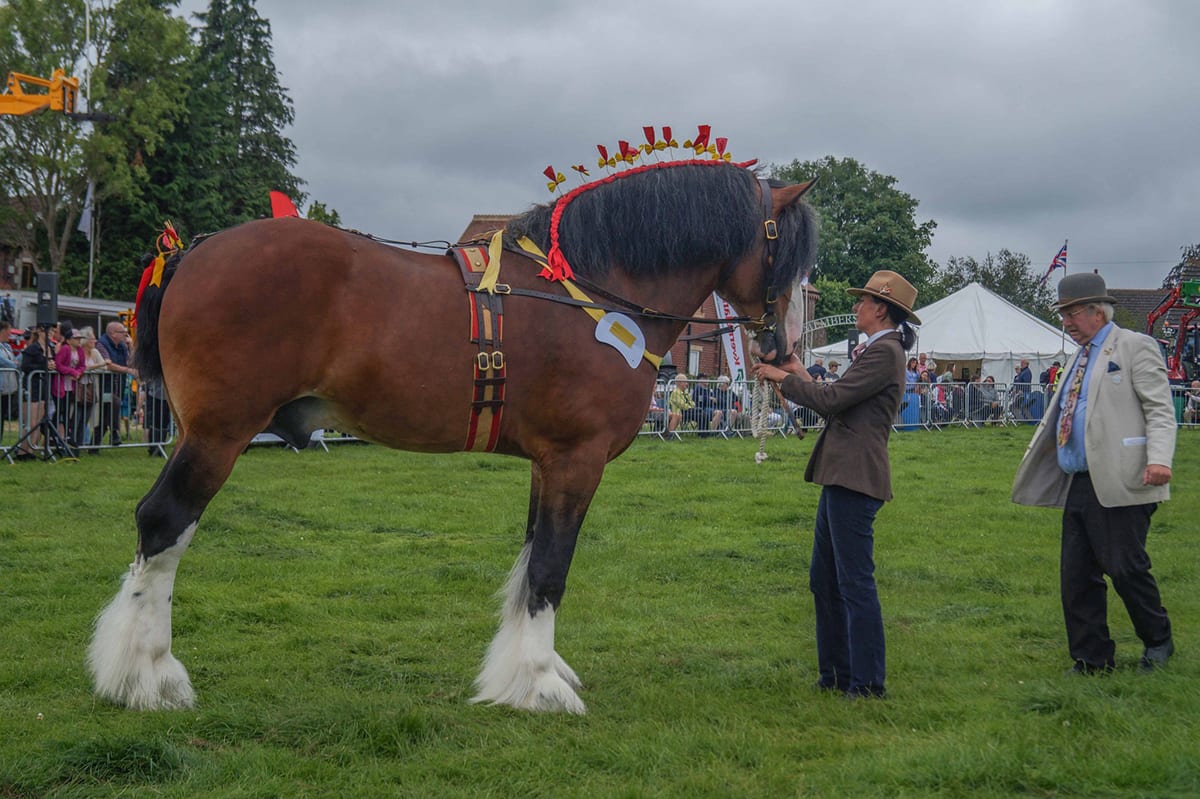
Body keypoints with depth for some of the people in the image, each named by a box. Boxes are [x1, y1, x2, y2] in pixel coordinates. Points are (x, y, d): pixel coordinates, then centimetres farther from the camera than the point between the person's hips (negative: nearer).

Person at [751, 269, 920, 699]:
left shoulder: (884, 352, -12)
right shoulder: (878, 351, 20)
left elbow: (831, 400, -17)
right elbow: (838, 402, 21)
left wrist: (784, 377, -6)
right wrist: (800, 375, 22)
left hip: (855, 478, -11)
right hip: (842, 476, 11)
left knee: (855, 582, -6)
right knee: (824, 580, 15)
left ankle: (868, 683, 0)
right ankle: (836, 674, 22)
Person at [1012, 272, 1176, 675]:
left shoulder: (1135, 347, -3)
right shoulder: (1080, 358, 21)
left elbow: (1160, 408, -11)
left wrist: (1159, 458, -25)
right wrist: (1035, 462, 27)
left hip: (1120, 484, -8)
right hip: (1080, 486, 8)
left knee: (1125, 567, -5)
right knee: (1076, 575, 6)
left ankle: (1158, 641, 18)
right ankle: (1092, 659, 15)